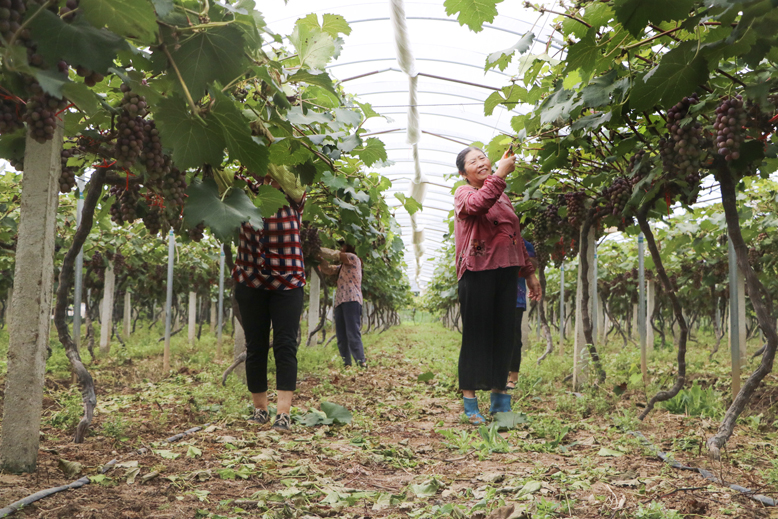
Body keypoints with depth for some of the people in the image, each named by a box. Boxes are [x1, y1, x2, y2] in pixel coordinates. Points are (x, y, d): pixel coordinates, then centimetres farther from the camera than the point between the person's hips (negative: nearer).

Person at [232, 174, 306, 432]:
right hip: (251, 283, 1)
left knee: (285, 346, -8)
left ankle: (284, 413, -9)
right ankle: (260, 408, 19)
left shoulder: (293, 200, 1)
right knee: (255, 347, 6)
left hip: (288, 283, -1)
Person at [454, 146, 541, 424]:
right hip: (478, 272, -6)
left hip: (506, 271, 6)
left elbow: (516, 235, 23)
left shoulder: (502, 195, 21)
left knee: (503, 335, 7)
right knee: (476, 335, -4)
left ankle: (499, 399, 15)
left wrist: (529, 271, 20)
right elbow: (477, 205, -25)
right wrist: (499, 174, -32)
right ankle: (470, 402, 2)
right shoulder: (463, 193, 1)